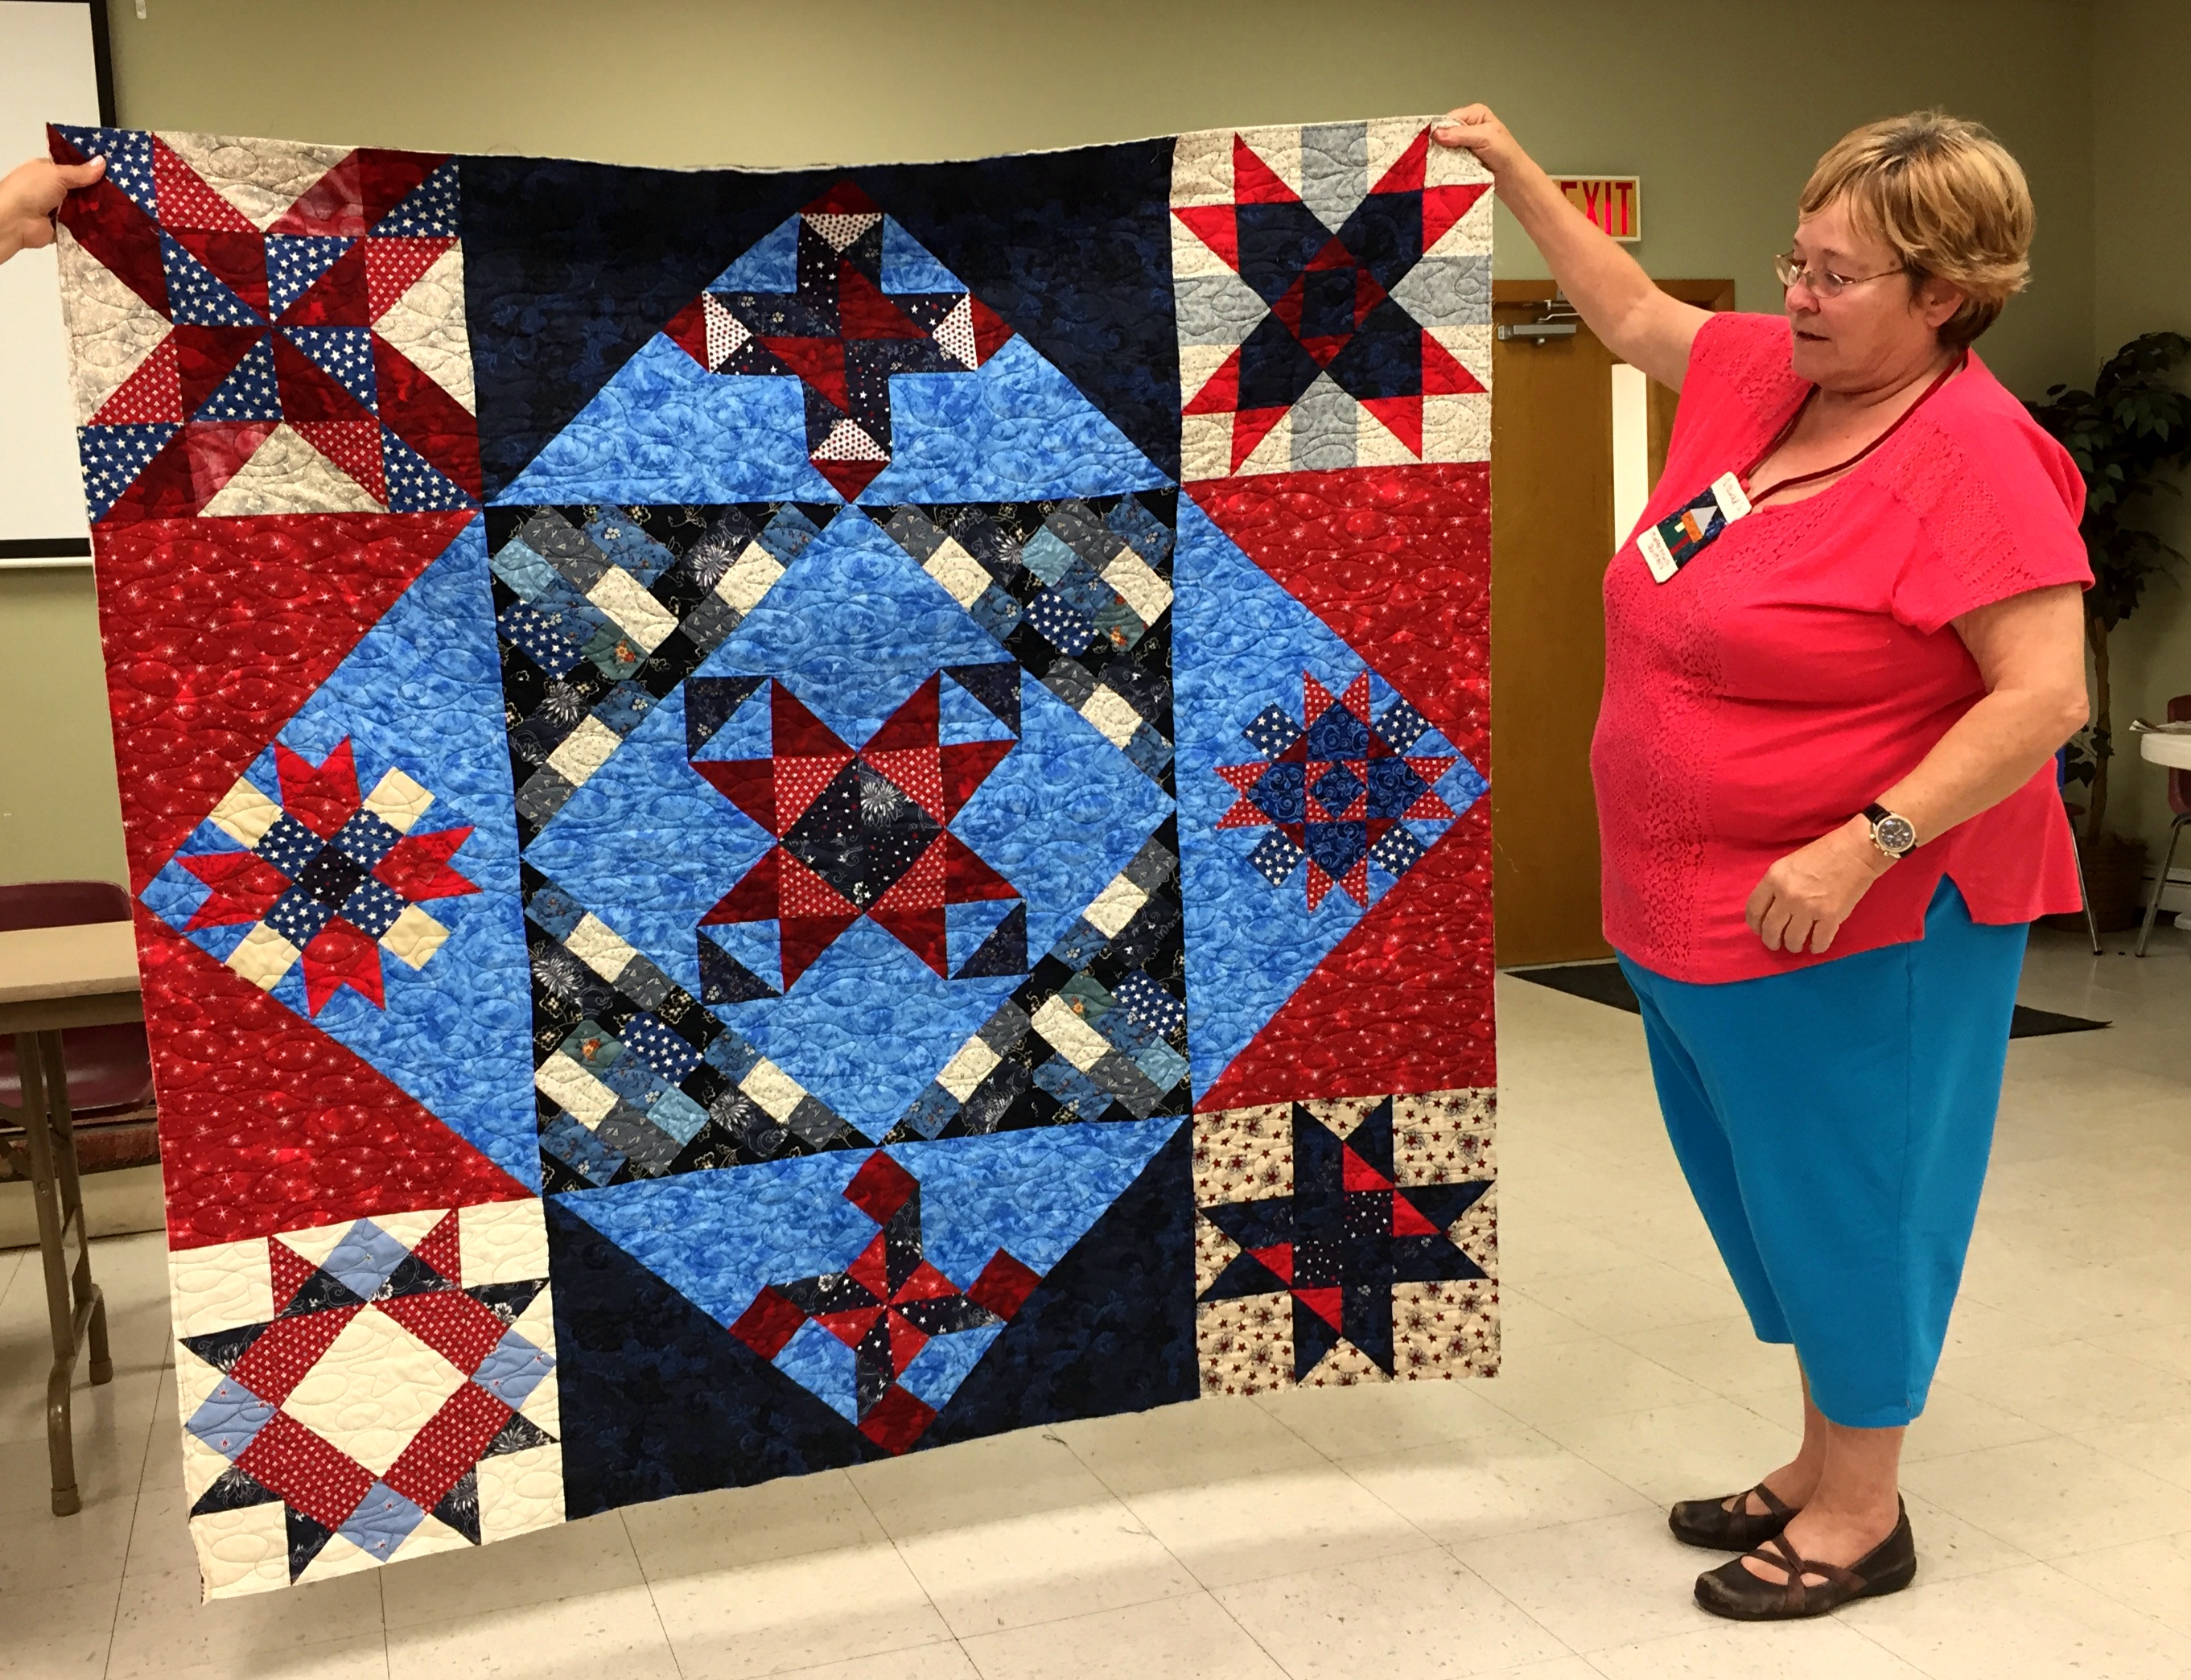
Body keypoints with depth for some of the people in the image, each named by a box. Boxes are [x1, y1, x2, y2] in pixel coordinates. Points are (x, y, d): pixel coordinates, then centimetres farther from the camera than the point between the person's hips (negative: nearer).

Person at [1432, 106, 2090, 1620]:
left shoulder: (1973, 457, -18)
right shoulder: (1763, 375, 5)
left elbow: (2047, 697, -22)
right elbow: (1631, 311, 23)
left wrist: (1862, 847, -27)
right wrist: (1513, 170, 23)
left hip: (1858, 920, -8)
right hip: (1701, 908, 8)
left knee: (1846, 1200, 5)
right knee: (1779, 1200, 18)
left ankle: (1863, 1517, 25)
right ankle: (1822, 1468, 36)